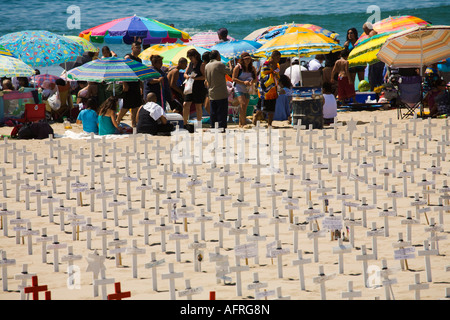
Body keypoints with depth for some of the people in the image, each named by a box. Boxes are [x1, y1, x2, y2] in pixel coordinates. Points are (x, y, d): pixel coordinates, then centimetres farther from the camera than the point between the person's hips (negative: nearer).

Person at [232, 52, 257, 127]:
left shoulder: (252, 68, 5)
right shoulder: (238, 67, -8)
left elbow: (256, 79, 9)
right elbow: (233, 79, -11)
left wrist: (252, 82, -15)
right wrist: (243, 82, -22)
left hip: (247, 90, 5)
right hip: (239, 89, -5)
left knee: (244, 108, 7)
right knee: (242, 104, -21)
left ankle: (240, 124, 19)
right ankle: (244, 123, -22)